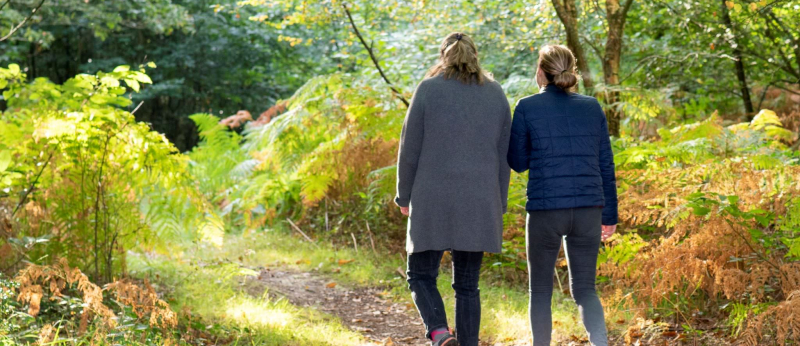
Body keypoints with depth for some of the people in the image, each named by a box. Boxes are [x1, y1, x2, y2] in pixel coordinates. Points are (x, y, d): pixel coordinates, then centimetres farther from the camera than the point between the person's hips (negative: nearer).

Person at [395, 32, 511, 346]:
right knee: (466, 284, 11)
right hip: (479, 203, 3)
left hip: (434, 202, -3)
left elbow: (410, 148, -3)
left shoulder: (428, 89, -3)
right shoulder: (496, 94, 7)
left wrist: (404, 197, 9)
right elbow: (504, 156, 7)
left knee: (421, 276, 9)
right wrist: (498, 207, 14)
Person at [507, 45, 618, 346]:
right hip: (588, 210, 3)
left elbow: (517, 162, 5)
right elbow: (605, 165, 8)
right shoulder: (592, 108, 6)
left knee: (541, 290, 14)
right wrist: (609, 216, 14)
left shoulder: (527, 108, -3)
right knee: (584, 290, 10)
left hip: (545, 210, -3)